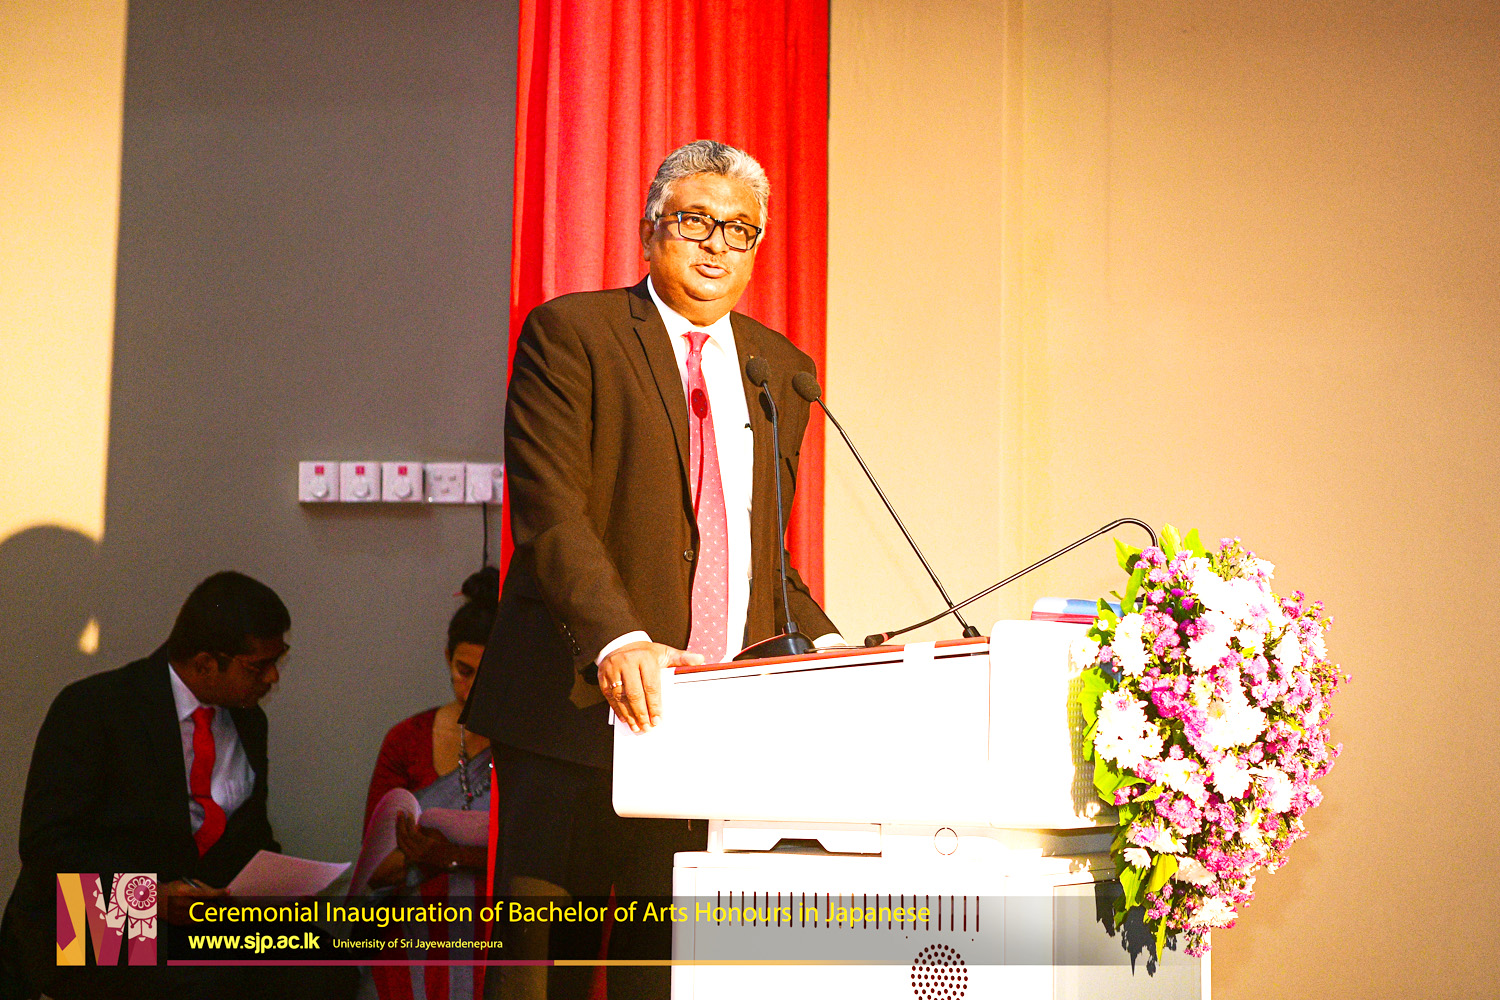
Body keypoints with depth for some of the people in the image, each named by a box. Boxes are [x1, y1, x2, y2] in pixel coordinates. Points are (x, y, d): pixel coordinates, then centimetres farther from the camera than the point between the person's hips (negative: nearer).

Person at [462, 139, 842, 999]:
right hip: (581, 707, -4)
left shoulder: (781, 367, 17)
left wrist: (824, 651, 4)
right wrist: (617, 640, -26)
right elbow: (551, 510, -12)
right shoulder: (571, 333, -1)